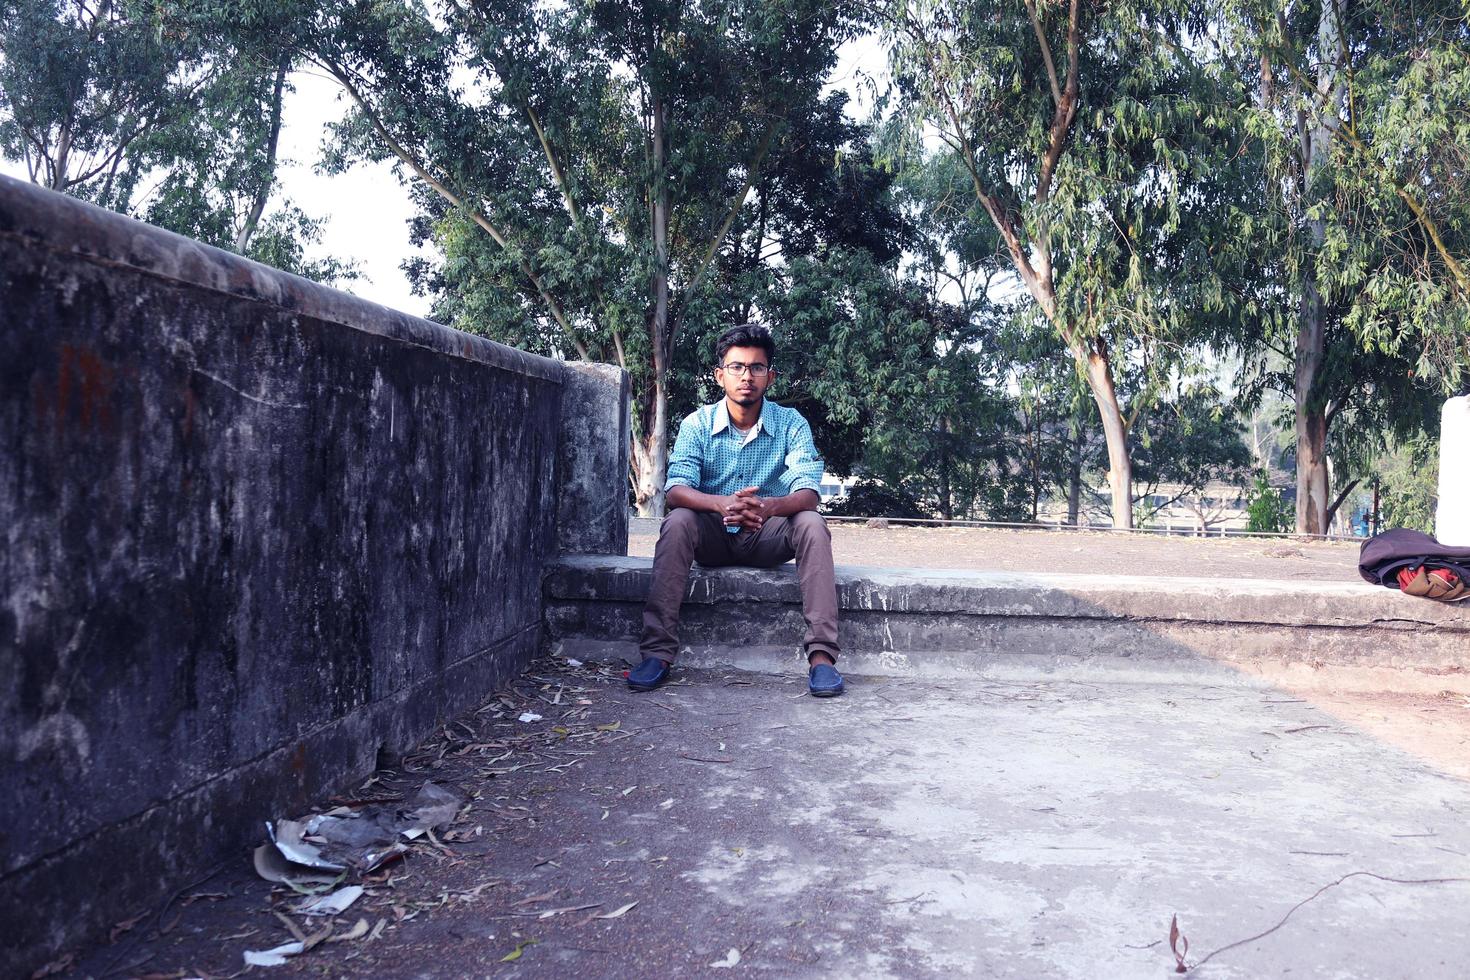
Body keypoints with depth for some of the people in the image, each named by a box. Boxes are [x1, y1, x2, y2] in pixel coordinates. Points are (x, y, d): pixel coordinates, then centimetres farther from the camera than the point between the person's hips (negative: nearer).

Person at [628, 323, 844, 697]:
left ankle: (822, 654, -32)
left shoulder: (791, 424, -7)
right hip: (713, 538, 0)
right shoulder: (697, 424, -7)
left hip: (768, 538, 0)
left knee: (811, 523, -28)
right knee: (678, 521, -30)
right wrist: (723, 504, -42)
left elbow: (808, 494, -19)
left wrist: (768, 507, -44)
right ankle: (657, 652, -31)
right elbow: (675, 491, -20)